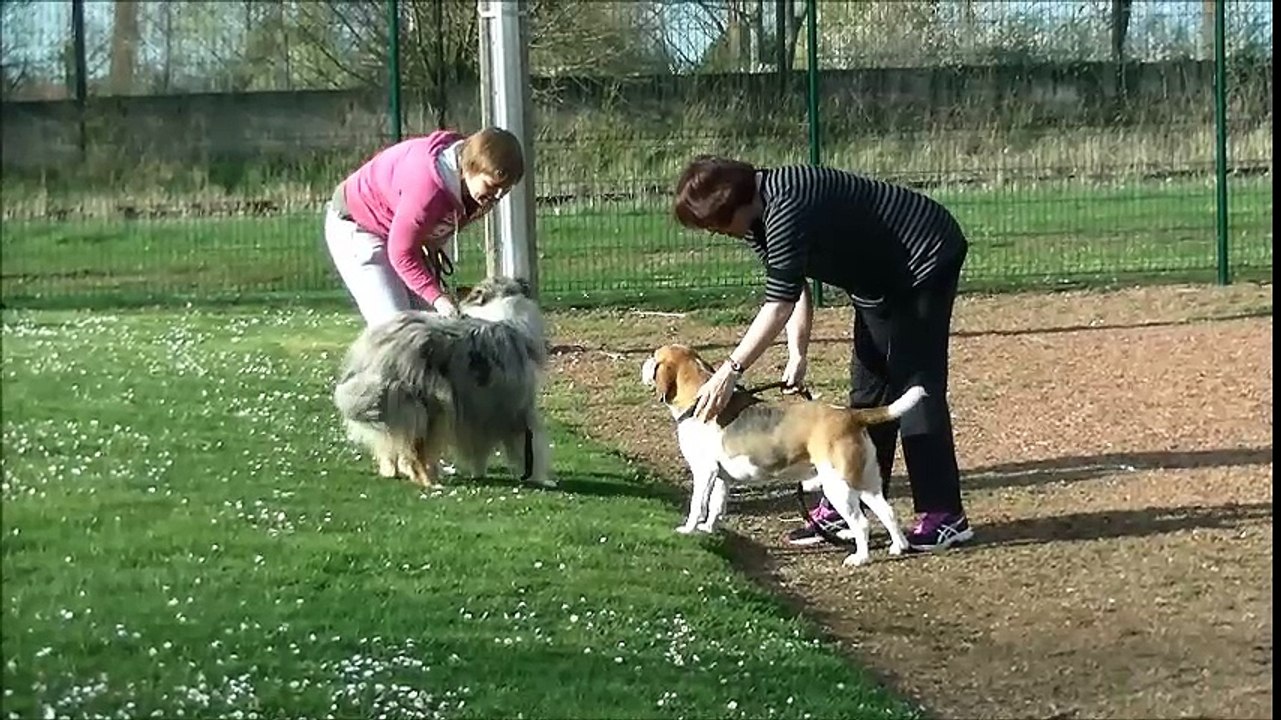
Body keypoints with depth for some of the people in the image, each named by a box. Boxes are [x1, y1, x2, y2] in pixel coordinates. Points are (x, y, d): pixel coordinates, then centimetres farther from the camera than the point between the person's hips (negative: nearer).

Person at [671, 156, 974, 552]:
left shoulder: (785, 209, -29)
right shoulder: (759, 214, 1)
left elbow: (780, 304, -31)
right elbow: (794, 293, 2)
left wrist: (731, 369, -31)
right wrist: (796, 353, -11)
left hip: (926, 259, -10)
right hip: (883, 278, 10)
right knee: (869, 387, 10)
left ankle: (945, 518, -9)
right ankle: (843, 507, 14)